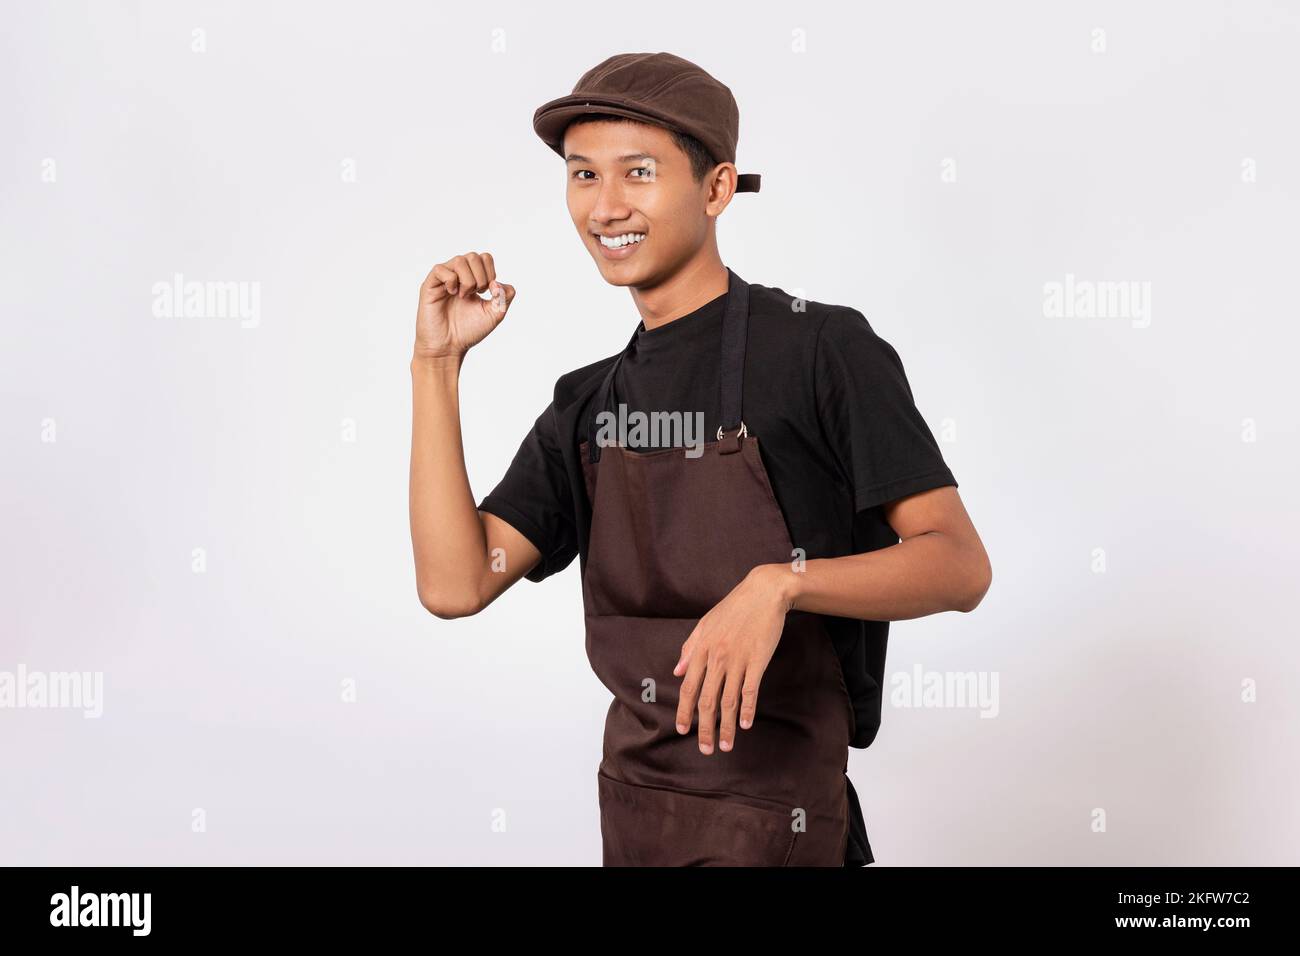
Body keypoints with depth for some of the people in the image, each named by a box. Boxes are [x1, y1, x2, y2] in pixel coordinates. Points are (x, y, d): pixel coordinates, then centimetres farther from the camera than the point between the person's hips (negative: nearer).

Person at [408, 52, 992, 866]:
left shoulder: (820, 347, -12)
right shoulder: (589, 404, 6)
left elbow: (960, 568, -16)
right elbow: (455, 584, -5)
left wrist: (780, 581, -32)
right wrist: (437, 365, -7)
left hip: (769, 820, -6)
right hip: (630, 803, 6)